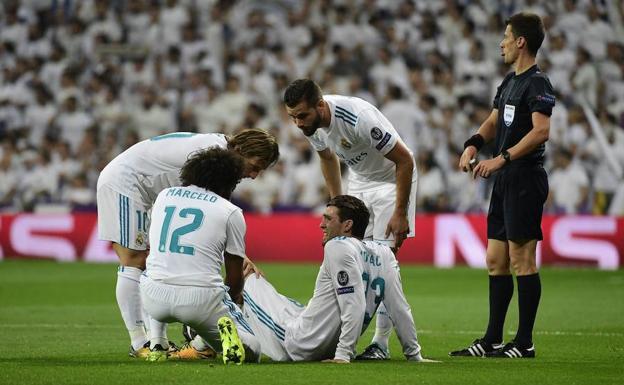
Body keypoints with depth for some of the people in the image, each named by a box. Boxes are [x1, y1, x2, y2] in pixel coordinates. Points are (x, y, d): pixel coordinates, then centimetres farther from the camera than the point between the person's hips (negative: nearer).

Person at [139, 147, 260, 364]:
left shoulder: (164, 195, 16)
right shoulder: (231, 212, 4)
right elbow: (235, 278, 9)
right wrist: (235, 296, 33)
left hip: (155, 298, 3)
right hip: (201, 301, -3)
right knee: (253, 351, 15)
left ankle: (156, 344, 20)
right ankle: (228, 329, -19)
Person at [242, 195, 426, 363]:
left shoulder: (337, 246, -18)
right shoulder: (384, 253, 2)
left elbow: (354, 306, -26)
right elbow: (400, 308, -1)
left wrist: (344, 355, -26)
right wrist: (414, 355, 4)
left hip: (302, 346, -8)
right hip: (330, 348, 8)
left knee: (250, 281, 11)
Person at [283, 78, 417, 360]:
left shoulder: (359, 118, -35)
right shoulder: (310, 123, -12)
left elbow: (405, 160, -25)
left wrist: (400, 213, -23)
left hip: (392, 179, -7)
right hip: (359, 181, 7)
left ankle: (381, 343, -10)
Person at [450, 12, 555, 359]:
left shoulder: (537, 83, -12)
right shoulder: (509, 82, 17)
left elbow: (541, 131, -23)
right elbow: (494, 122, 27)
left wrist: (503, 158, -26)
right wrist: (473, 145, 7)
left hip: (525, 178, -10)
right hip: (504, 181, 10)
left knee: (521, 259, -7)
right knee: (496, 261, 10)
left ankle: (524, 343, -4)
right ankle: (492, 340, 15)